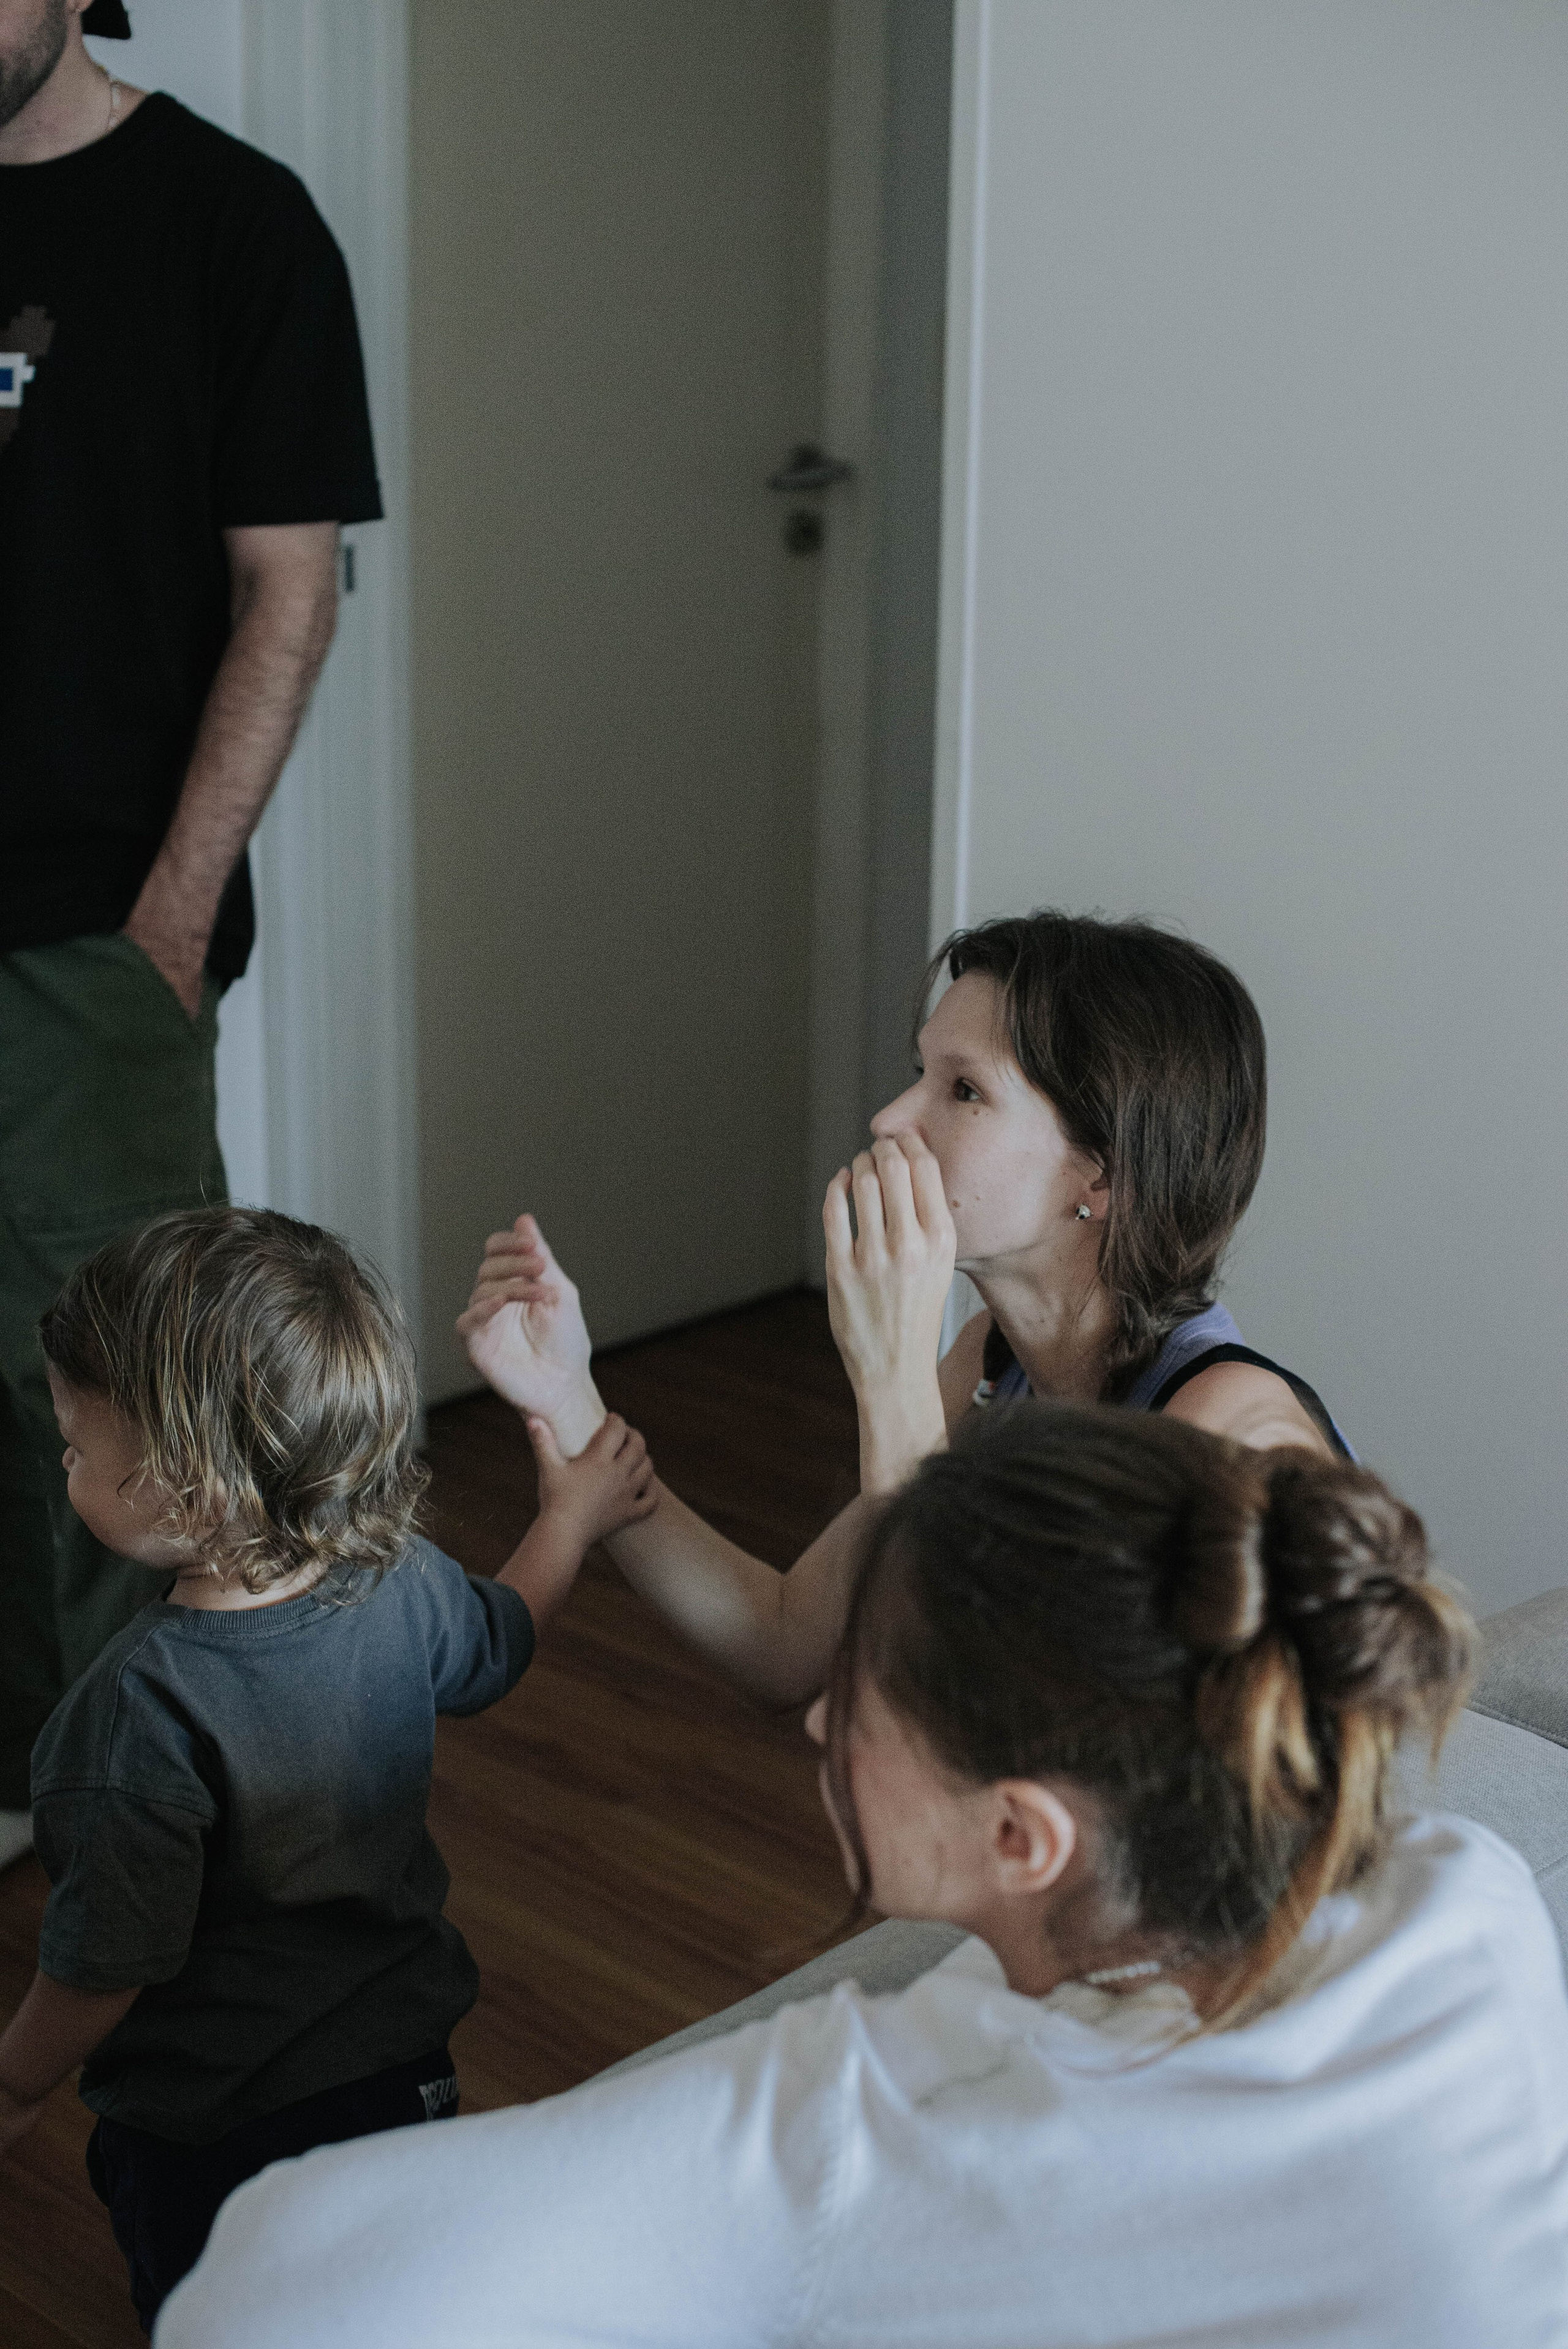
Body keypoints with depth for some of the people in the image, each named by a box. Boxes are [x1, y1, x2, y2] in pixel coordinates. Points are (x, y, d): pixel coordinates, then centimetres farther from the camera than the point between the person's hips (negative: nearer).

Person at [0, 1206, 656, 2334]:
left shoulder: (142, 1710, -32)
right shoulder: (406, 1583, -14)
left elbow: (108, 1966, -22)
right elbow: (497, 1645, 10)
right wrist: (574, 1515, 25)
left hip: (209, 2134, -6)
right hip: (408, 2065, 7)